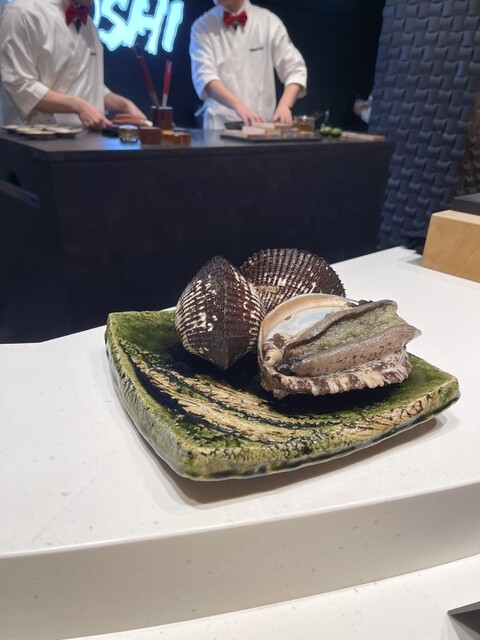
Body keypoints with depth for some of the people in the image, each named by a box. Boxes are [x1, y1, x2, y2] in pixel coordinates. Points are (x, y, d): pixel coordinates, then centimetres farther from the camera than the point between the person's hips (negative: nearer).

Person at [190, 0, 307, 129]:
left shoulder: (269, 21, 5)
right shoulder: (202, 26, 4)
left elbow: (295, 70, 3)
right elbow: (204, 76, -10)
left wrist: (284, 105, -16)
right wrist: (238, 106, -27)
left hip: (262, 122, 1)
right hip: (220, 125, 0)